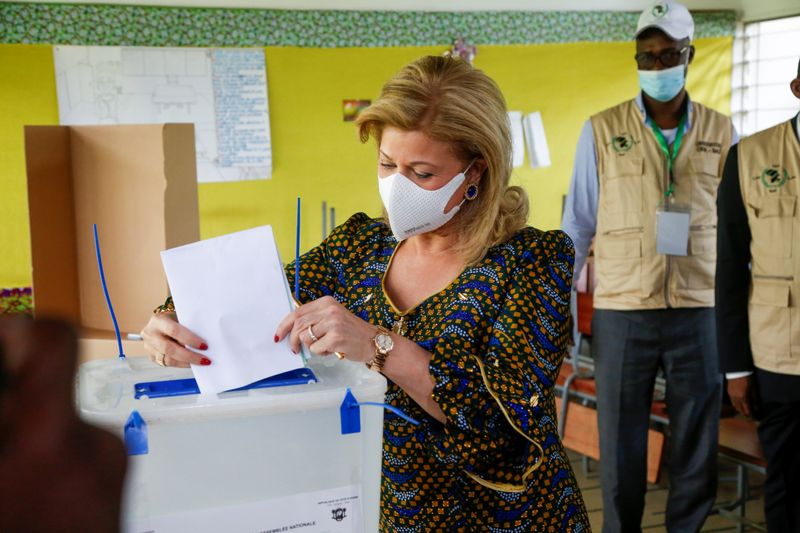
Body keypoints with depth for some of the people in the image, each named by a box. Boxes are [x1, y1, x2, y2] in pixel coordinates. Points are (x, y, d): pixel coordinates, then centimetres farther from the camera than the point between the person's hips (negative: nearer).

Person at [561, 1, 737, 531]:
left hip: (700, 312, 2)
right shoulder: (602, 131, 0)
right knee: (621, 448, 10)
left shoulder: (721, 133, 4)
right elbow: (578, 225, 3)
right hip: (621, 312, -1)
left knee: (697, 452, 10)